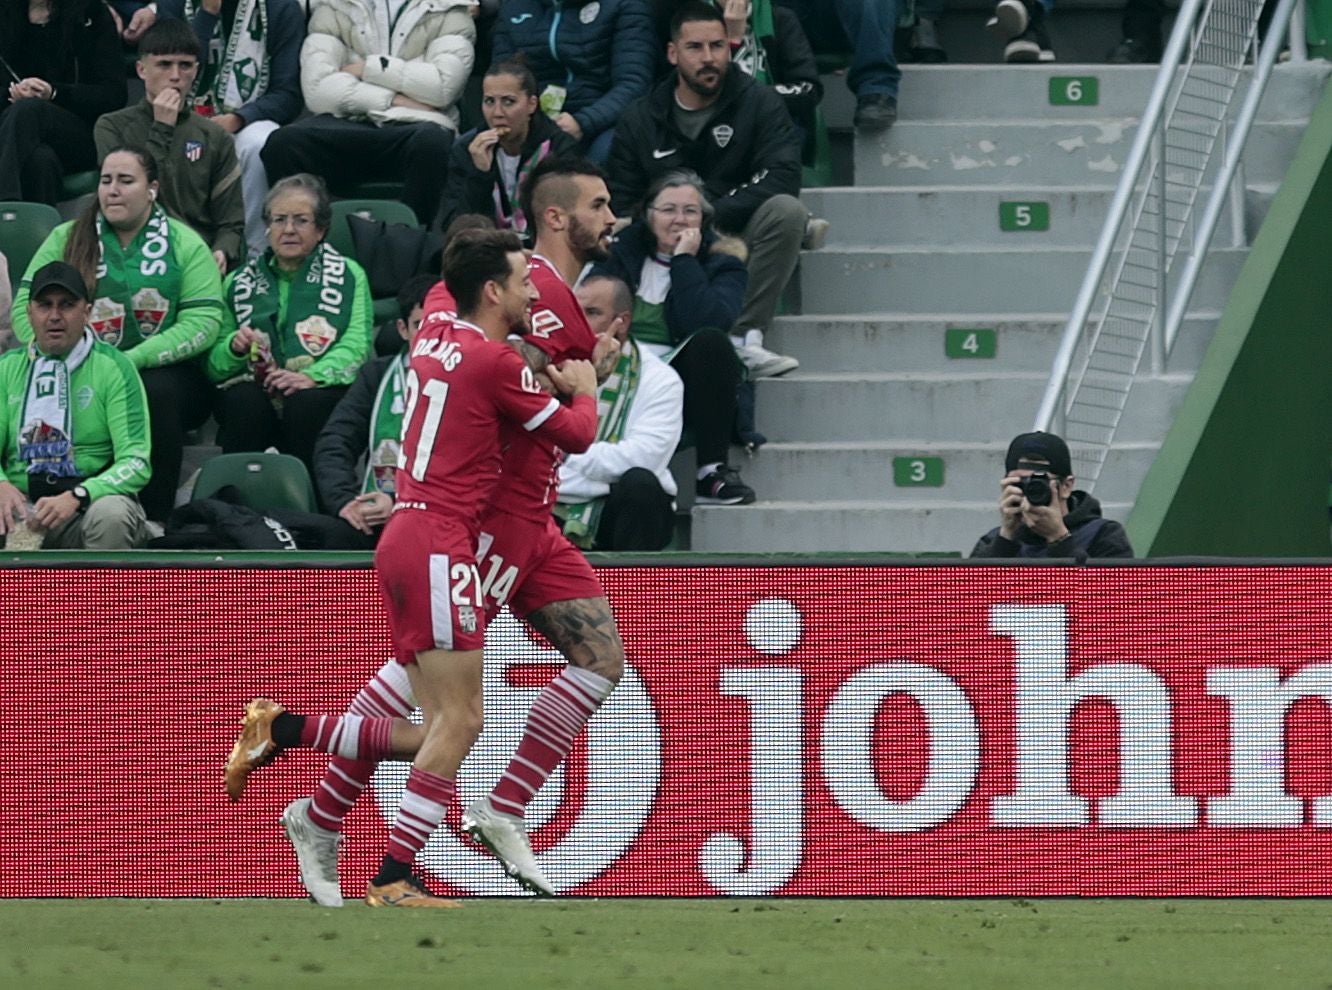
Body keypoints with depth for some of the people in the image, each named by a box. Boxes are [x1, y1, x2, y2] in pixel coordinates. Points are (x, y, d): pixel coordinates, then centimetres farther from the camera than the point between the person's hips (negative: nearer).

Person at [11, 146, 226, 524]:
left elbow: (202, 322, -5)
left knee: (156, 393, -36)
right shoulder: (66, 240, 13)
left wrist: (131, 359, -18)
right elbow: (26, 308, 3)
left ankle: (155, 524, -29)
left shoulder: (185, 245, 7)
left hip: (163, 371, -1)